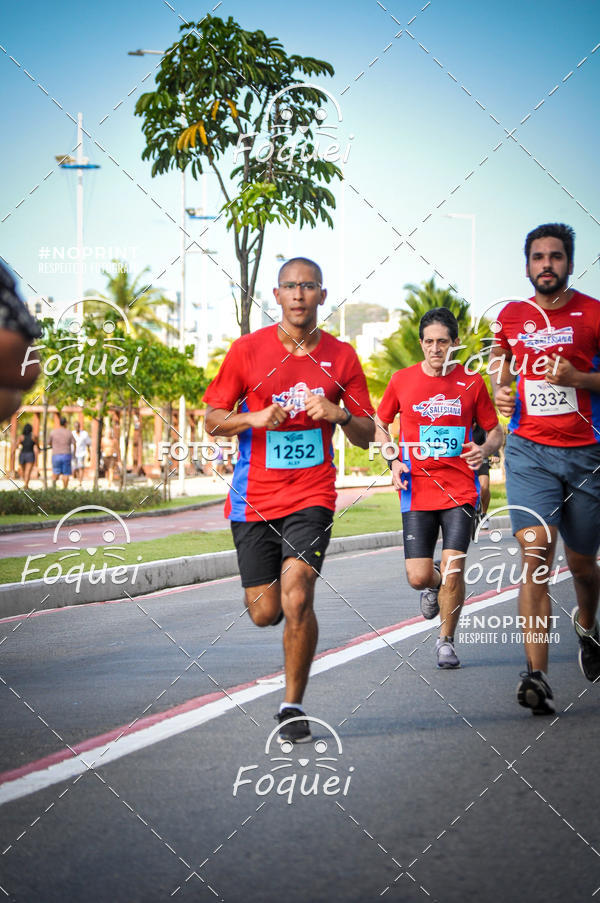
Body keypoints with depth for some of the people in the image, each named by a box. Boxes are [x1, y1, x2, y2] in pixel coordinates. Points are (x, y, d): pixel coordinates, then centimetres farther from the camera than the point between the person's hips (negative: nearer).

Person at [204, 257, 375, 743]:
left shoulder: (341, 356, 3)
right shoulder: (247, 350, 0)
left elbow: (367, 435, 8)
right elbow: (213, 420, 4)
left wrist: (339, 415, -14)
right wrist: (255, 418, -15)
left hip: (311, 495, -1)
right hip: (255, 498, 1)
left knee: (296, 598, -18)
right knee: (264, 613, 3)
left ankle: (293, 707, -3)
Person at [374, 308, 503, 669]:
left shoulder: (471, 382, 1)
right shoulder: (402, 381, 2)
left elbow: (496, 432, 10)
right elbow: (380, 425, 16)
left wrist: (484, 450, -12)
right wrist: (393, 462, 0)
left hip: (460, 490, -1)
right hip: (417, 490, 1)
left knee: (453, 568, -13)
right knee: (418, 577, -5)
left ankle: (447, 640, 8)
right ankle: (435, 584, 34)